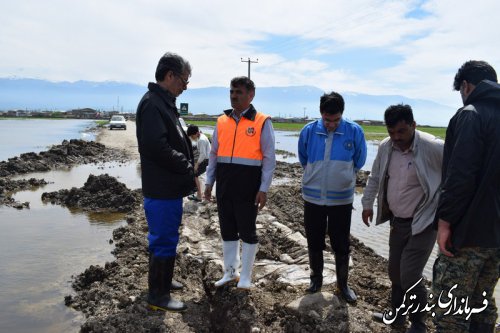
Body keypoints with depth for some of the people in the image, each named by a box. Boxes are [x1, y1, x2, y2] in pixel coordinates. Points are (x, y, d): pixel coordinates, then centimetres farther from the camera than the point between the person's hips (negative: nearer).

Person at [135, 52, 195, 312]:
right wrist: (187, 166, -14)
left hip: (170, 187, 10)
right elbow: (158, 147, -26)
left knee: (166, 238, 21)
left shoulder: (164, 103, 15)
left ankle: (163, 280, 38)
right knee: (163, 241, 1)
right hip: (162, 189, -10)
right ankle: (157, 295, 15)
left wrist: (186, 166, 5)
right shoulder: (152, 104, -17)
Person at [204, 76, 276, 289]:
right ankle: (230, 272, 30)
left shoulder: (262, 122, -5)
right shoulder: (222, 121, 9)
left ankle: (245, 276, 22)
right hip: (224, 185, 5)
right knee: (227, 230, 14)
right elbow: (214, 154, 14)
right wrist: (209, 182, 10)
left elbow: (269, 158, -6)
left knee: (247, 231, 7)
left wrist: (263, 189, -10)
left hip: (248, 187, -5)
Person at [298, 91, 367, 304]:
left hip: (341, 199, -1)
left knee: (341, 245, 9)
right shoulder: (308, 131, -8)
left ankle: (342, 283, 28)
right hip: (313, 198, 1)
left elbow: (358, 162, 5)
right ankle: (316, 278, 34)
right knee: (314, 242, 13)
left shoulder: (354, 131, -11)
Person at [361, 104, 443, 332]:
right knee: (395, 272, 17)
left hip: (423, 223, -6)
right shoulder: (385, 147, -2)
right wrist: (367, 203, 16)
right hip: (397, 221, 6)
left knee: (410, 277, -8)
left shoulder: (434, 148, -20)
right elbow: (375, 177, 13)